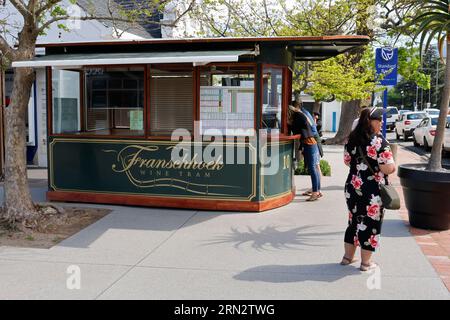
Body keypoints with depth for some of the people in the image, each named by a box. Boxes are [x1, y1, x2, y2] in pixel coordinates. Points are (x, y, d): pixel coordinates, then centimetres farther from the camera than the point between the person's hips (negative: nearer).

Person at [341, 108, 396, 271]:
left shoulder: (352, 139, 3)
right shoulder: (379, 142, -16)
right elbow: (389, 168, -19)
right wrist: (392, 166, 1)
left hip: (353, 187, 6)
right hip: (373, 191, -6)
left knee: (354, 221, 19)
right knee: (370, 224, 7)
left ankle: (348, 256, 29)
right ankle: (366, 262, 18)